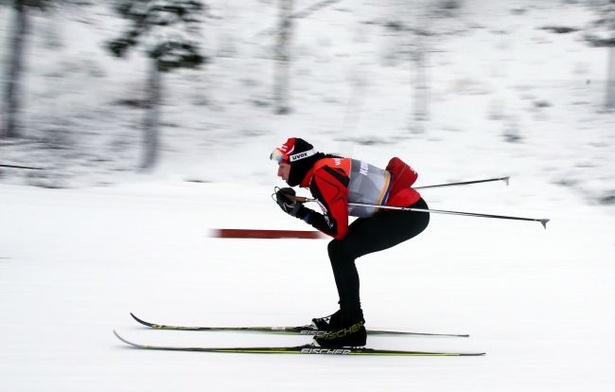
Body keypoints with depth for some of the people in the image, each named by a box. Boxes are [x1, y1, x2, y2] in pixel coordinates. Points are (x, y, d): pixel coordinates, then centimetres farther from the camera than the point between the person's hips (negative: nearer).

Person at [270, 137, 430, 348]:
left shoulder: (321, 176, -17)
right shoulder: (327, 164, 10)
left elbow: (338, 229, -16)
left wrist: (300, 212, -10)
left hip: (409, 214, -10)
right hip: (406, 208, 10)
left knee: (340, 251, -13)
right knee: (341, 248, 14)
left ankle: (353, 327, -8)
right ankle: (348, 314, 24)